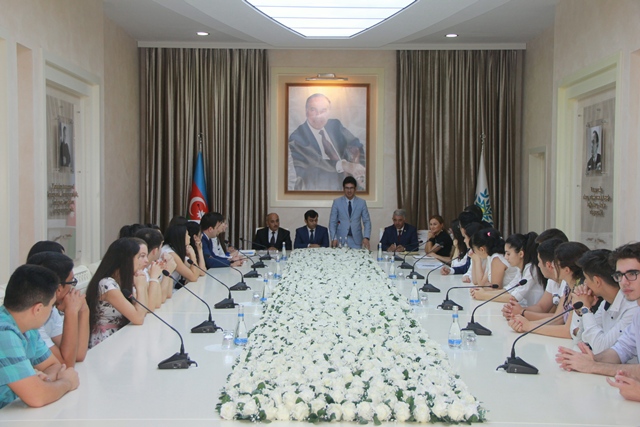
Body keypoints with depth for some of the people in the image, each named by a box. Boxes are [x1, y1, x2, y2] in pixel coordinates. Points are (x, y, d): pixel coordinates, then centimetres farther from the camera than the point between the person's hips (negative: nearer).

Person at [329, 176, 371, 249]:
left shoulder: (362, 203, 6)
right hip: (340, 240, -1)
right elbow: (332, 222, 3)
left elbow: (367, 221, 4)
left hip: (356, 241, 1)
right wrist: (334, 238, -8)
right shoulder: (337, 202, 3)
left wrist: (366, 237, -9)